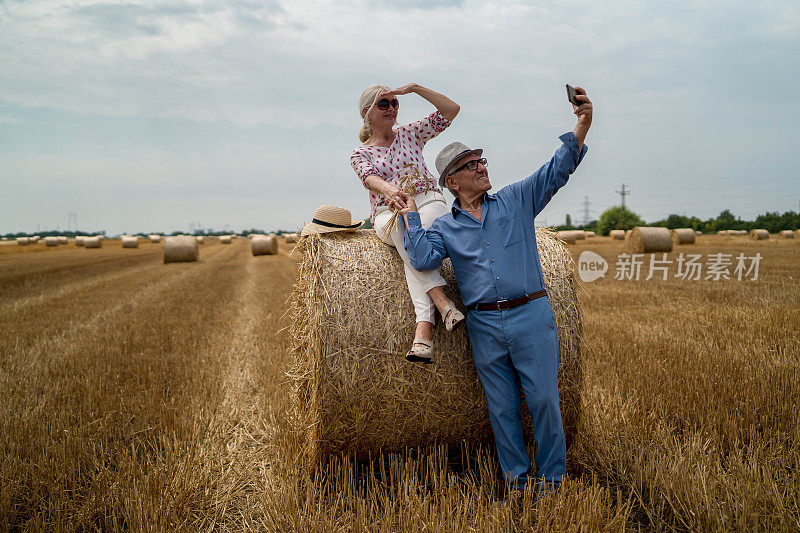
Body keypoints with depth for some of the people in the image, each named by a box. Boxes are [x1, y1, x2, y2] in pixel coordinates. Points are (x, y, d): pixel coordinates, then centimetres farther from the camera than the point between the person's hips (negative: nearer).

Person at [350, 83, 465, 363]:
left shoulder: (410, 133, 20)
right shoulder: (360, 153, 14)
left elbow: (451, 110, 12)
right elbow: (369, 177, -11)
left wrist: (414, 87, 6)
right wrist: (388, 189, -35)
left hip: (429, 201, 1)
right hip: (387, 213, 0)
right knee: (404, 230, -39)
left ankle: (423, 330, -47)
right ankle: (443, 304, -46)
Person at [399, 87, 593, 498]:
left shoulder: (517, 200, 9)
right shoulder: (444, 228, 10)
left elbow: (557, 170, -2)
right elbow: (423, 259, -7)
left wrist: (581, 127, -16)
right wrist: (410, 215, 0)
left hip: (531, 316, -1)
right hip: (484, 325, 1)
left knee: (544, 399, 1)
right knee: (502, 408, 9)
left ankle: (551, 479, 18)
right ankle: (516, 480, 24)